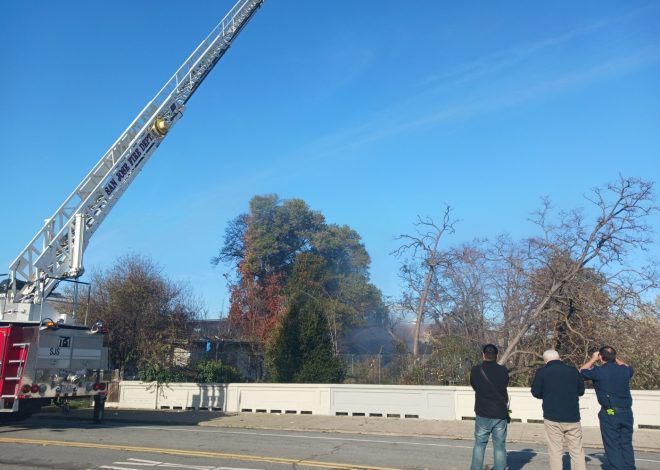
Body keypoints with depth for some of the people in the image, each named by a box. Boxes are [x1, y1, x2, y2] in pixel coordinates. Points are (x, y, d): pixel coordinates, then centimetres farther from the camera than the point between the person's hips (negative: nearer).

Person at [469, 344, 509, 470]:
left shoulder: (475, 370, -8)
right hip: (500, 414, 0)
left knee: (479, 444, 12)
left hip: (482, 414, 0)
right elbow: (505, 385, 9)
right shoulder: (503, 370, -8)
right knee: (500, 446, 8)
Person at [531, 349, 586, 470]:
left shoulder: (542, 372, -4)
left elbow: (536, 392, -2)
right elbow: (581, 390, 14)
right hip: (572, 417, 2)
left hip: (552, 417, -2)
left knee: (555, 451, 2)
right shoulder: (573, 370, 4)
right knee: (577, 450, 10)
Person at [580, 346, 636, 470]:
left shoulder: (598, 371, -10)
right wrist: (615, 359, 27)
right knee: (627, 444, 14)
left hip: (610, 413, -4)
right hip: (627, 412, 5)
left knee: (613, 446, 1)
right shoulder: (624, 370, 3)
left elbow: (582, 371, 9)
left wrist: (592, 359, 18)